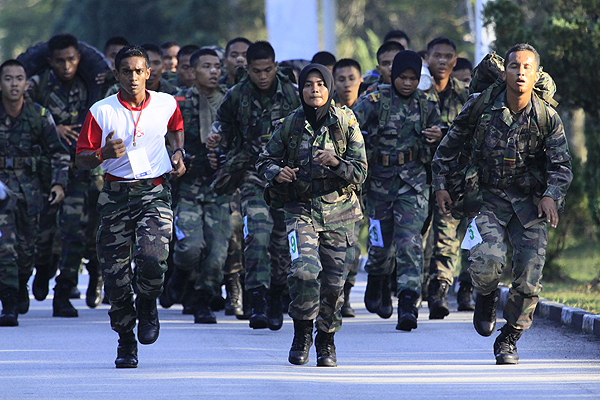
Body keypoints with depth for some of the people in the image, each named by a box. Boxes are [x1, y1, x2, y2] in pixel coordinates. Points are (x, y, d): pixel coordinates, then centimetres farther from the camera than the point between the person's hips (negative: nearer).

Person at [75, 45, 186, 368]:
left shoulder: (166, 105, 5)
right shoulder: (101, 112, -2)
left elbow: (176, 128, 29)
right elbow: (82, 159, 0)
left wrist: (178, 153, 11)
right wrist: (104, 154, -20)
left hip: (154, 193, 0)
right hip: (116, 194, 0)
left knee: (151, 256, -25)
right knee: (114, 272, -2)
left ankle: (147, 305, 9)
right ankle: (126, 340, 18)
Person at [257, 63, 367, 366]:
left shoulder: (346, 122, 0)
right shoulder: (290, 124, 2)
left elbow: (360, 172, -2)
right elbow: (265, 161, 13)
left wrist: (335, 163, -21)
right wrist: (277, 173, -9)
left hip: (339, 211, 0)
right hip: (301, 209, 0)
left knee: (333, 281, 2)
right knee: (304, 270, -22)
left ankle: (327, 342, 24)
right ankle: (302, 333, 0)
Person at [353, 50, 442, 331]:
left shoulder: (426, 105, 6)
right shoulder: (376, 101, -3)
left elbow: (440, 150, 15)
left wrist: (438, 138, -9)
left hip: (413, 181, 0)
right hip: (380, 181, 0)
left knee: (409, 241, -14)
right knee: (382, 242, 10)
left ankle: (408, 304, -20)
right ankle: (377, 288, 40)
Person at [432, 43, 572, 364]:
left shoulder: (547, 118, -4)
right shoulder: (480, 108, -5)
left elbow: (561, 165, -1)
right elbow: (448, 147, 8)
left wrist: (551, 196, -18)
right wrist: (441, 185, 5)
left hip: (530, 203, 1)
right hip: (488, 198, -1)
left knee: (529, 274, -7)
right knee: (488, 259, -25)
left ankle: (508, 340, 16)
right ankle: (486, 297, 12)